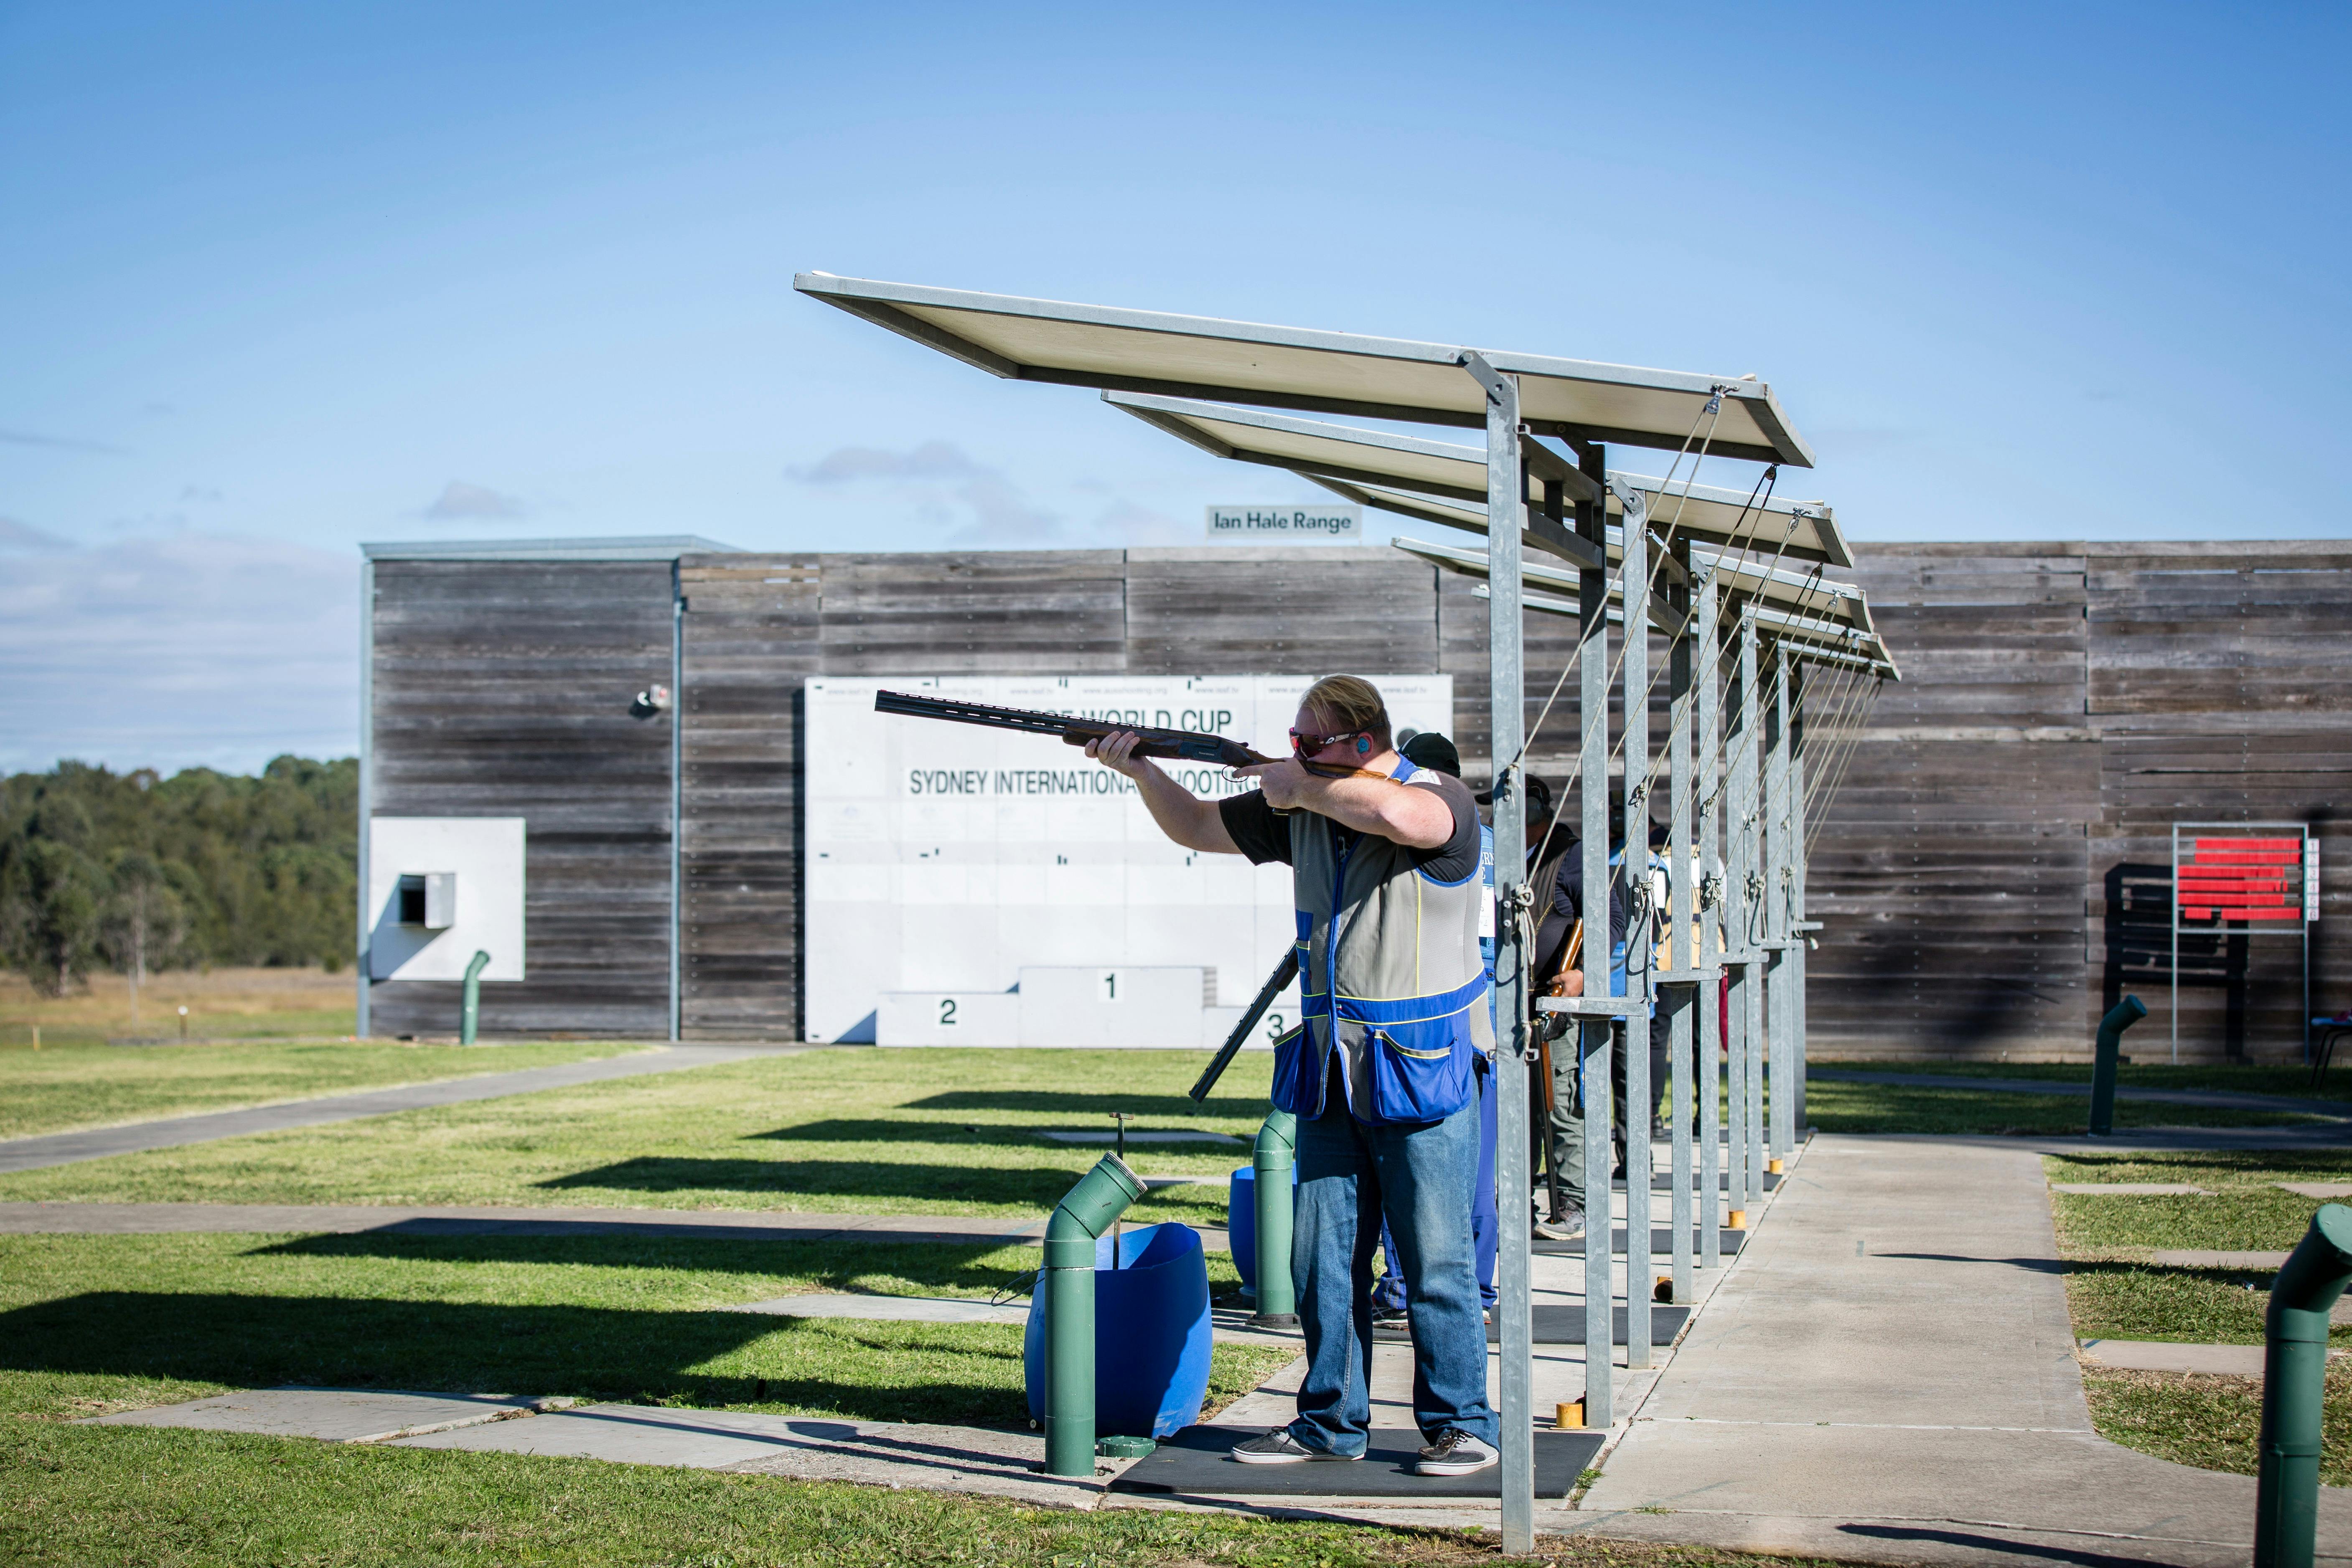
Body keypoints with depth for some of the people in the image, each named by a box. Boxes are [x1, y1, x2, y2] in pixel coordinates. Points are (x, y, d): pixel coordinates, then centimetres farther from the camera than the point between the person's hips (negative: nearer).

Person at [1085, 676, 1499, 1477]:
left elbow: (1394, 814, -34)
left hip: (1423, 1077, -6)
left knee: (1436, 1263, -1)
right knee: (1322, 1259, 9)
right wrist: (1141, 770, 5)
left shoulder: (1442, 799, -10)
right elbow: (1198, 828, 22)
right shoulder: (1301, 811, 10)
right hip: (1330, 1077, 6)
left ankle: (1462, 1426, 10)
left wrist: (1299, 787, -18)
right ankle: (1332, 1424, 19)